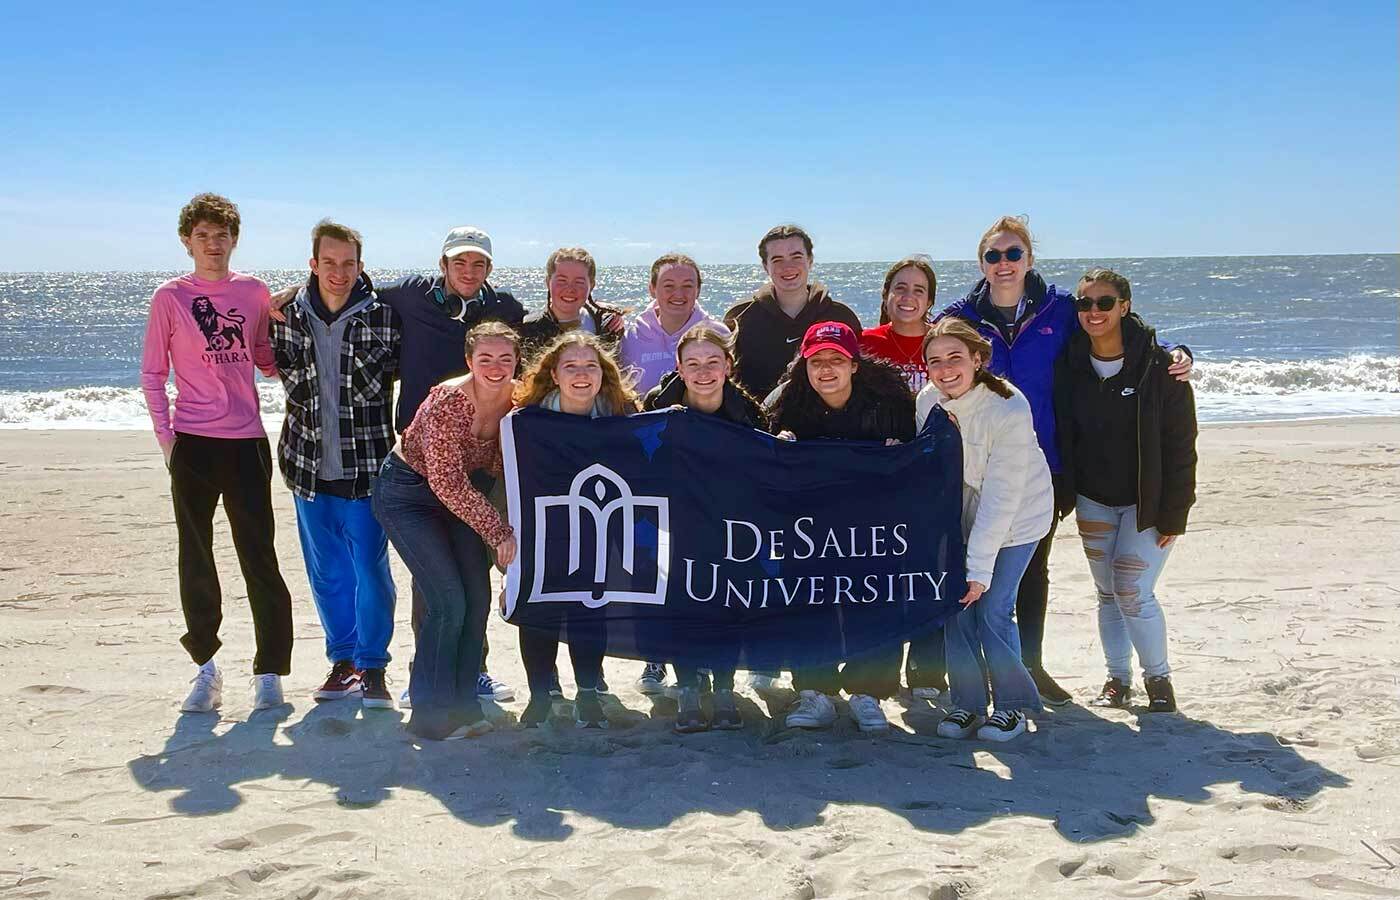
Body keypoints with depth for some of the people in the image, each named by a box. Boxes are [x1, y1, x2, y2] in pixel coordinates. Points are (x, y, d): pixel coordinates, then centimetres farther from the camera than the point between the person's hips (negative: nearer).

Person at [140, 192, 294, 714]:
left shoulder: (254, 293, 7)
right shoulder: (169, 298, 2)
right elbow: (152, 373, 5)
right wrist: (165, 435, -3)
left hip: (247, 441, 1)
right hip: (193, 443, -1)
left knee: (259, 558, 0)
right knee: (196, 559, 5)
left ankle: (270, 672, 9)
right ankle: (206, 668, 17)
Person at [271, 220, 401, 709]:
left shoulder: (382, 314, -7)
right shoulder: (290, 314, 2)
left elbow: (381, 381, 0)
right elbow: (291, 379, 10)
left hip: (366, 465, -4)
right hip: (310, 463, 4)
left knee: (371, 569, -2)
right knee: (326, 572, 13)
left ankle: (372, 666, 11)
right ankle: (343, 660, 27)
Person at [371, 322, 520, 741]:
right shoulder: (447, 401, -30)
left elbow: (503, 468, 1)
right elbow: (448, 483, -26)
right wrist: (499, 533, -23)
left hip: (454, 494, 7)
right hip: (406, 493, -6)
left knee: (478, 598, 1)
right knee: (448, 601, -14)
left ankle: (463, 703, 16)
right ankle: (431, 714, -1)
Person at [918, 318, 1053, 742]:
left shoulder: (1009, 410, -28)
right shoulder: (928, 402, -12)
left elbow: (1002, 498, -25)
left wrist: (979, 568, -24)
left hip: (1017, 517, -4)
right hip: (962, 512, 5)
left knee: (992, 608, -10)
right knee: (956, 604, -3)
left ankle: (1014, 704, 11)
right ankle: (967, 703, 12)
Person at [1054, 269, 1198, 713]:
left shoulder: (1158, 366, -15)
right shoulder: (1070, 366, -3)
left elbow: (1180, 445, -13)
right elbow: (1063, 436, 6)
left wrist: (1173, 513, -14)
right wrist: (1063, 497, 3)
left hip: (1145, 501, -4)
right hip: (1093, 501, 4)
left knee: (1133, 592, -10)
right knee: (1107, 593, 10)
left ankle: (1158, 679, 11)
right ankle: (1117, 679, 24)